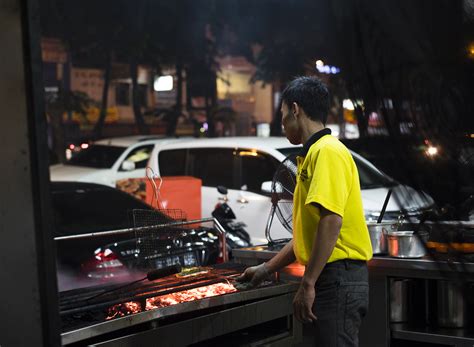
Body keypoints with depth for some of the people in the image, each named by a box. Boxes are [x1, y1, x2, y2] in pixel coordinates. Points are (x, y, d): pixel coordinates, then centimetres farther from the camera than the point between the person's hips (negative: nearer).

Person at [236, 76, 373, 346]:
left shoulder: (328, 151, -12)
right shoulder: (314, 154, 19)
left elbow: (331, 221, -23)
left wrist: (307, 284, -22)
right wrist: (267, 269, 27)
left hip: (338, 279, -10)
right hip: (333, 279, 10)